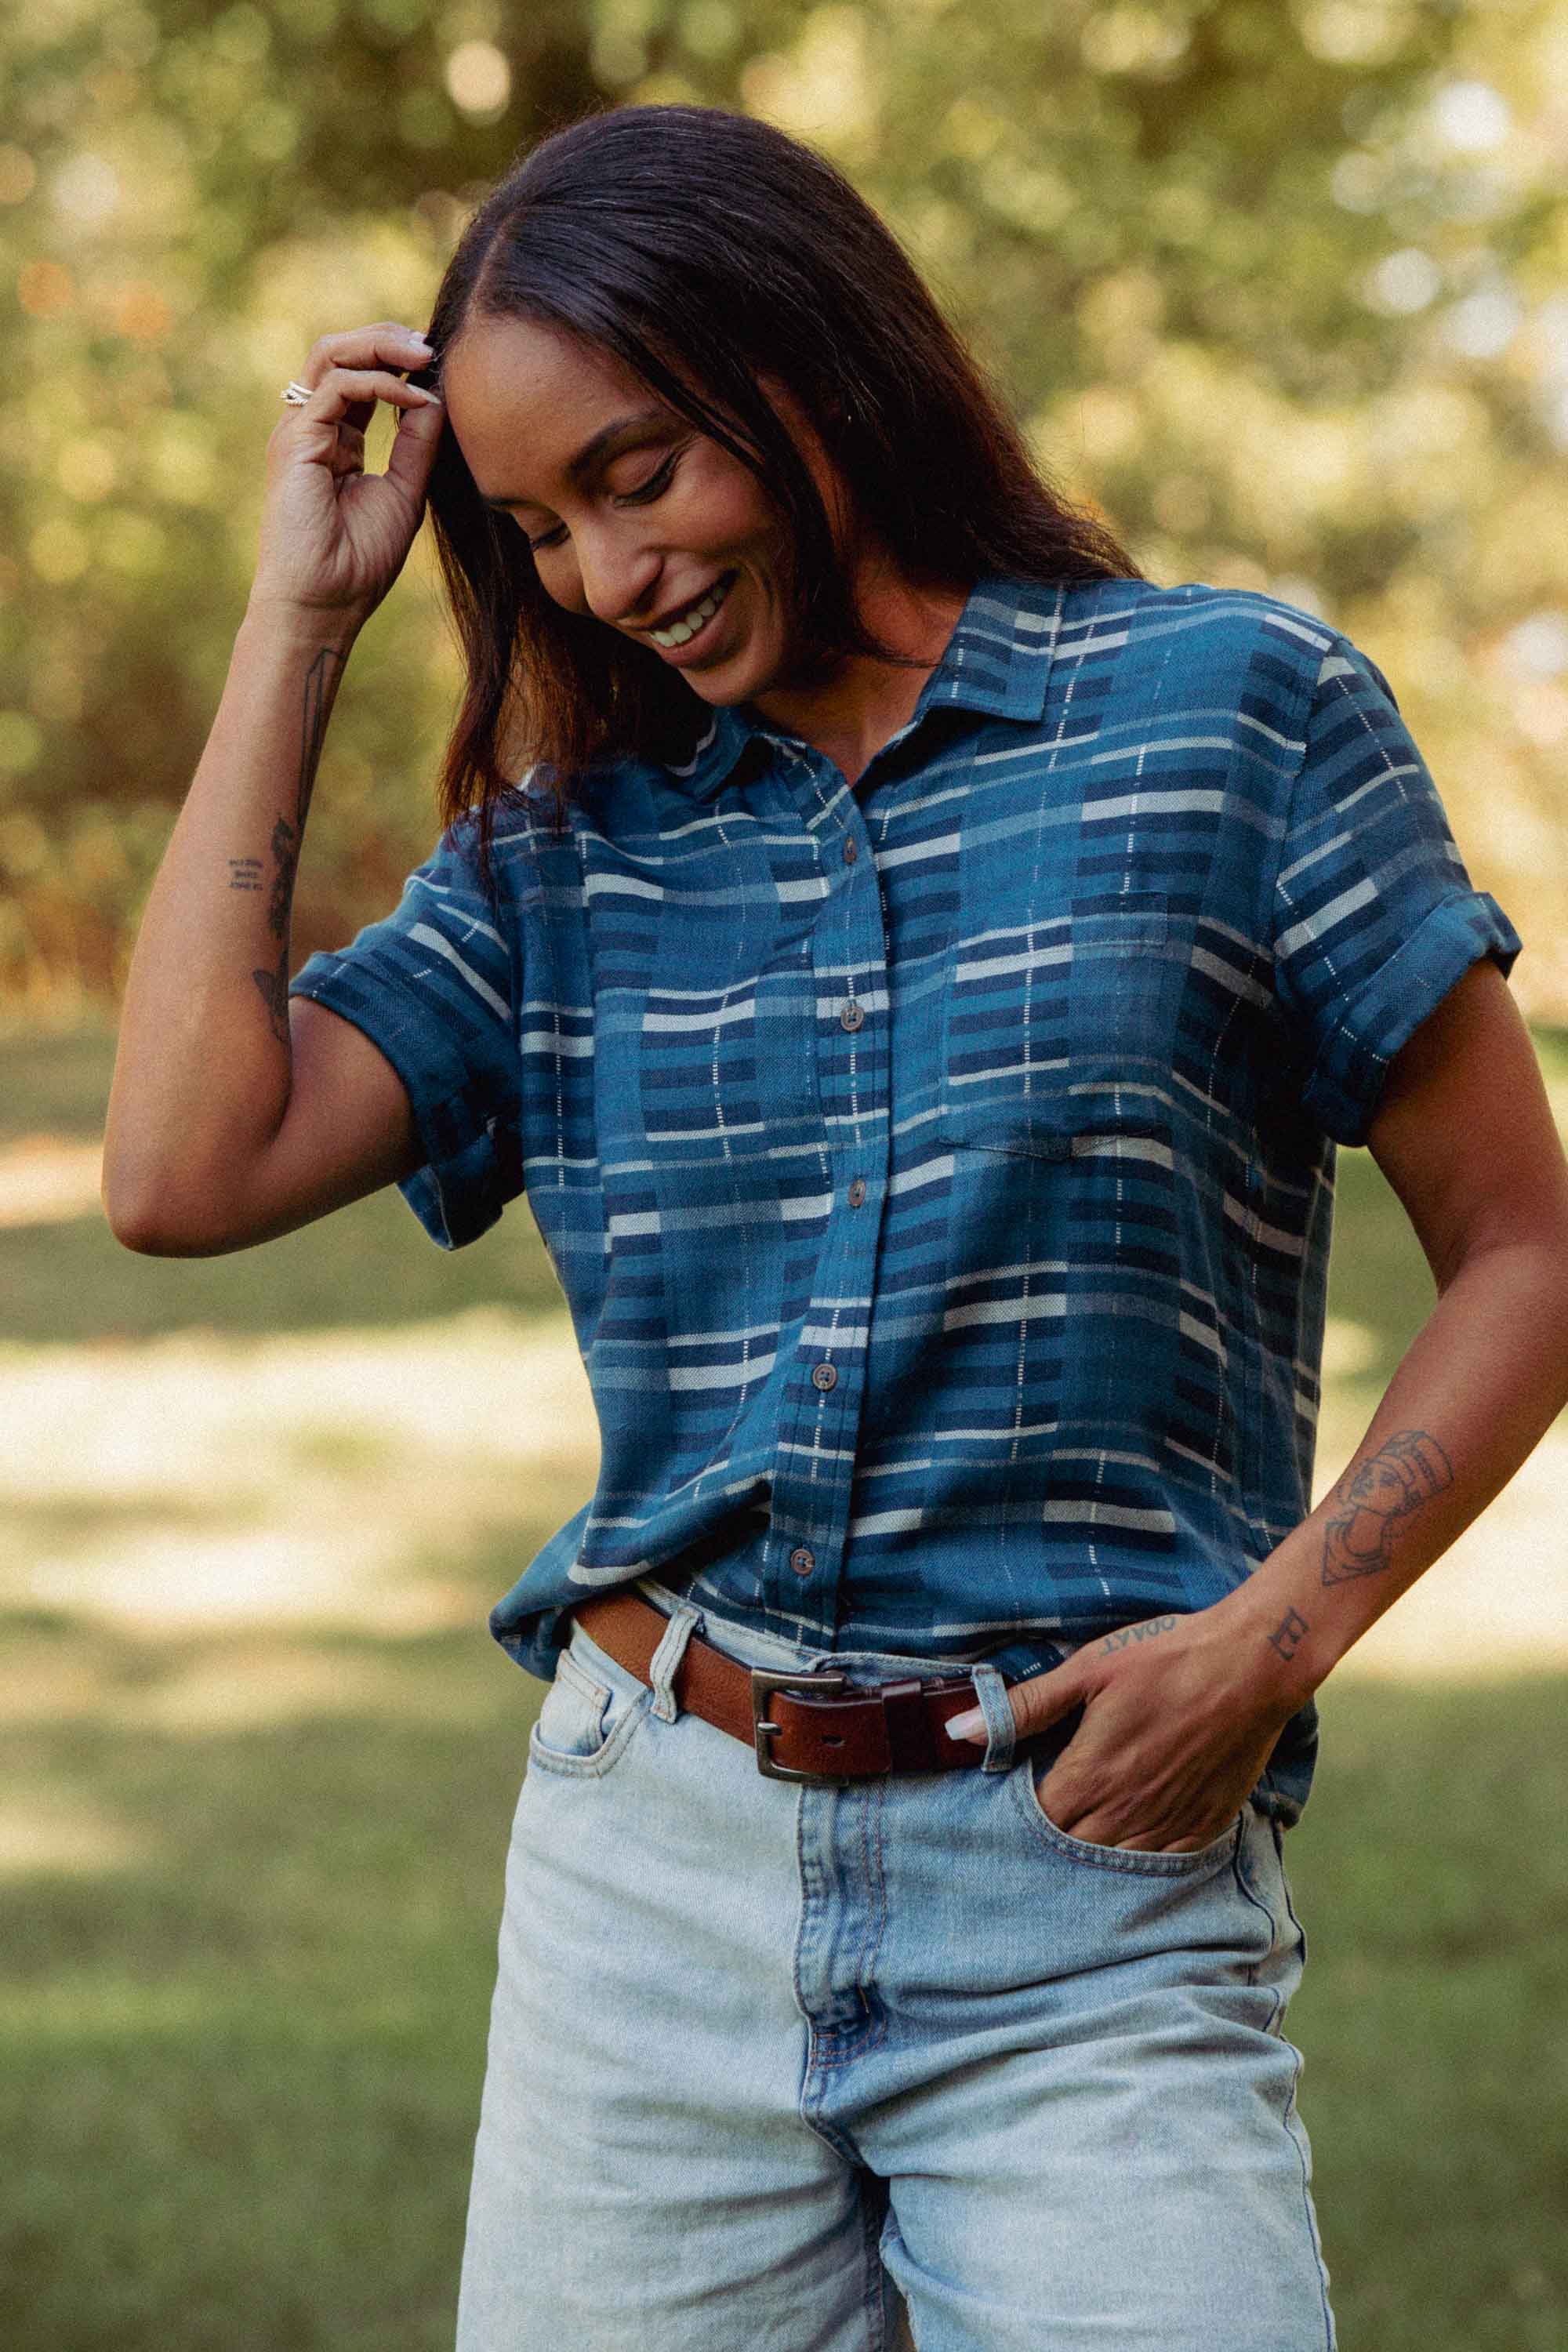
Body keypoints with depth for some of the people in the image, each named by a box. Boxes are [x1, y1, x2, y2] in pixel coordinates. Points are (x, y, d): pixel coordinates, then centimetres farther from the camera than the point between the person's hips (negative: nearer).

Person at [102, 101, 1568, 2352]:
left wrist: (1275, 1634, -12)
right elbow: (188, 1168, -3)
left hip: (1088, 1908, -3)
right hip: (651, 1861, 3)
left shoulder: (1238, 712, 0)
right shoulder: (568, 843, 11)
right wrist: (302, 616, 3)